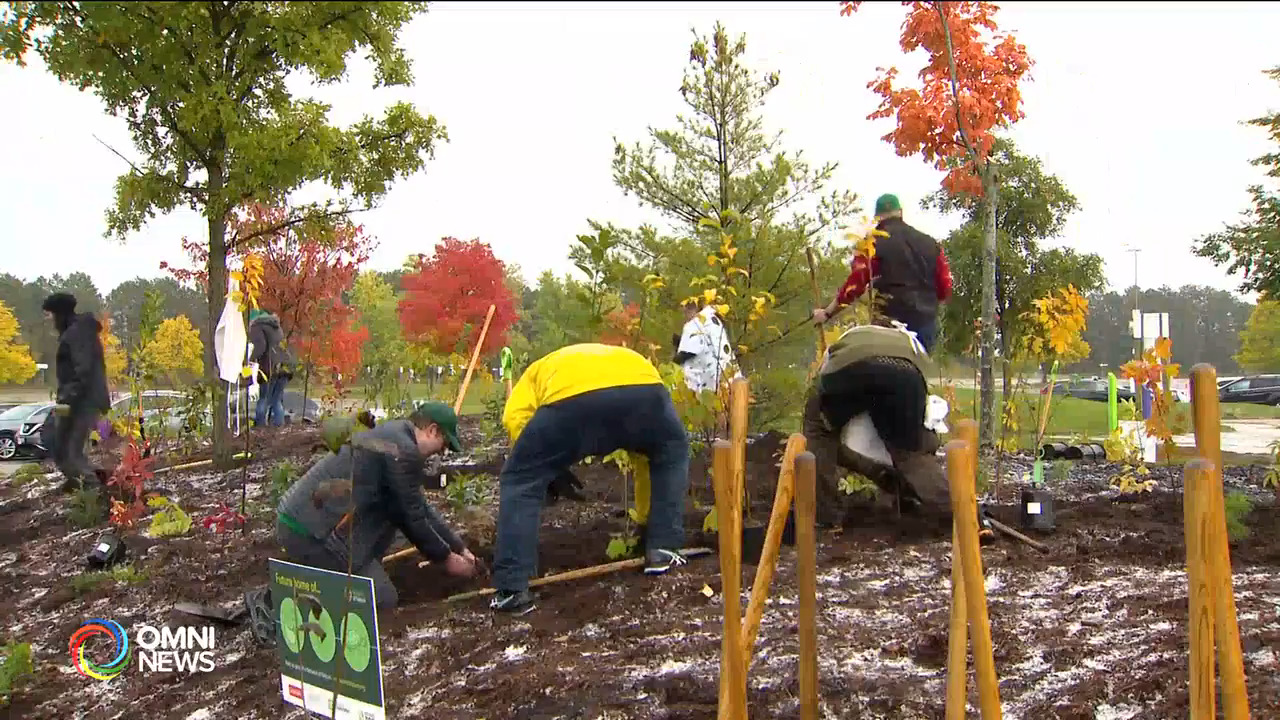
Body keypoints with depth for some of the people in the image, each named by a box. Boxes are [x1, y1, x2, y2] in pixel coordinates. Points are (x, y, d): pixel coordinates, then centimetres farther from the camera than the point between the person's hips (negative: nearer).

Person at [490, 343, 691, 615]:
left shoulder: (539, 372, 42)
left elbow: (515, 418, 16)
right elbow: (647, 459, 52)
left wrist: (546, 462, 28)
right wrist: (645, 521, 64)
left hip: (570, 397, -2)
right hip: (643, 389, 2)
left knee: (519, 481, 18)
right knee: (673, 454, 34)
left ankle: (512, 590, 13)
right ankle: (662, 550, 34)